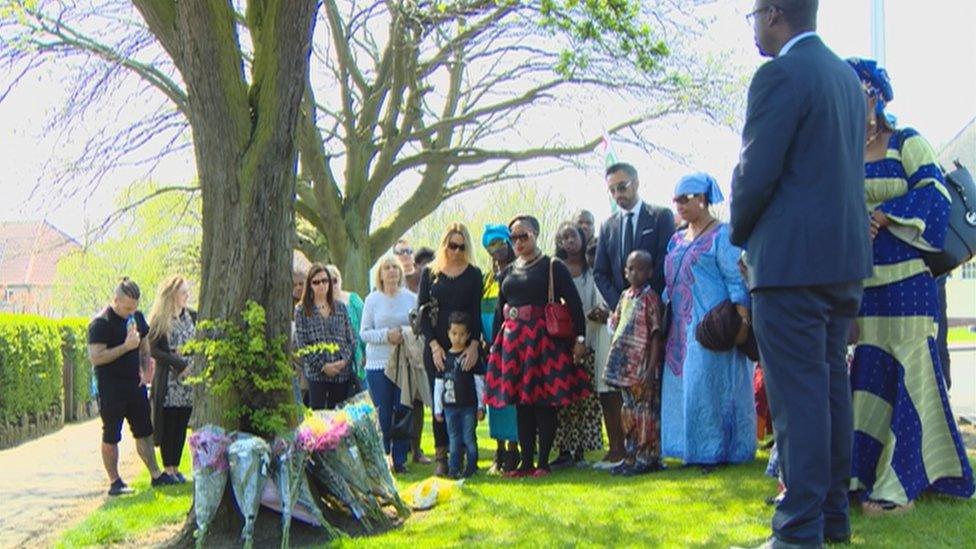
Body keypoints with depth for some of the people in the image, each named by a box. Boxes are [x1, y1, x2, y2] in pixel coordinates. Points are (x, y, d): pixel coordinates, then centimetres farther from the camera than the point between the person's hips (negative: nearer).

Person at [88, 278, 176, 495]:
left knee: (144, 432, 12)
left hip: (135, 384, 7)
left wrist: (145, 368, 8)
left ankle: (156, 474, 20)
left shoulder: (137, 316, 9)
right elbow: (95, 357, -22)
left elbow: (145, 345, 23)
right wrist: (125, 347, -24)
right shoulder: (100, 323, -15)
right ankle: (114, 481, 9)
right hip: (111, 389, -7)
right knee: (111, 436, 2)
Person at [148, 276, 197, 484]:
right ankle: (168, 468, 9)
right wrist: (180, 364, -15)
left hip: (189, 381, 4)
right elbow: (153, 350, -8)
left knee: (181, 425, 6)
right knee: (168, 424, 1)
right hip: (168, 381, -4)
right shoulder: (159, 320, -4)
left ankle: (175, 467, 13)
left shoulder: (192, 316, 9)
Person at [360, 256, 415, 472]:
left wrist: (405, 333, -13)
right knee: (382, 414, 1)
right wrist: (386, 335, -14)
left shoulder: (411, 298, 6)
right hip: (378, 364, -1)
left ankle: (400, 459, 12)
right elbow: (364, 332, 0)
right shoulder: (372, 300, 3)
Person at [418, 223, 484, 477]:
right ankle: (441, 456, 4)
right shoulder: (430, 273, 6)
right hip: (436, 346, 1)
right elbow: (422, 312, 4)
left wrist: (474, 344, -12)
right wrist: (434, 345, -7)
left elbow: (477, 312, 2)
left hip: (466, 348, 0)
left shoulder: (473, 274, 6)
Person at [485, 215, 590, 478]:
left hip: (543, 340, -5)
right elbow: (499, 310, 20)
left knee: (544, 402, -3)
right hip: (512, 340, 5)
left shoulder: (553, 267, -1)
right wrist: (494, 344, 16)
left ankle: (543, 463, 3)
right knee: (521, 402, 7)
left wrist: (580, 338, -13)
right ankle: (526, 462, 13)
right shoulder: (508, 271, 15)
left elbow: (574, 303, -6)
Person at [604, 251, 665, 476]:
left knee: (645, 411, -2)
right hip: (625, 368, 7)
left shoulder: (650, 298, -10)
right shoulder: (625, 297, 11)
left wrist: (651, 368, -17)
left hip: (643, 369, -7)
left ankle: (648, 458, 4)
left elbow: (656, 336, -12)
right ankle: (632, 456, 21)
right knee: (629, 412, 13)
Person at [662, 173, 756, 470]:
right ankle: (695, 450, 14)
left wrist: (742, 322, -20)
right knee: (685, 386, 7)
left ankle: (719, 450, 0)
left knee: (711, 384, -8)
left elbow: (737, 281, -12)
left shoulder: (721, 235, -5)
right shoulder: (677, 240, 17)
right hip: (682, 328, 8)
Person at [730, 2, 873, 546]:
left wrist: (740, 233, 3)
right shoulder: (847, 74, 15)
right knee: (831, 384, 13)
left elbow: (757, 172, -15)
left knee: (797, 393, -6)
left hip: (792, 257, -9)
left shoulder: (781, 74, -12)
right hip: (845, 255, 9)